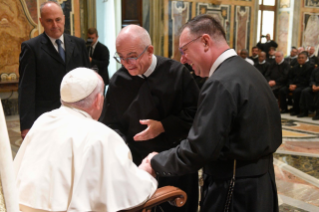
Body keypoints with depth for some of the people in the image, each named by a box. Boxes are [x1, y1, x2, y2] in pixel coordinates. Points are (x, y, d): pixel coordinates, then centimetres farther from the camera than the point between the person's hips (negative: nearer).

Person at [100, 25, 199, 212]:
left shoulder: (177, 72, -11)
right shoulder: (118, 81, -3)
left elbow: (195, 113, -10)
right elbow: (111, 123, 4)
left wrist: (163, 126, -19)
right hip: (136, 164, 2)